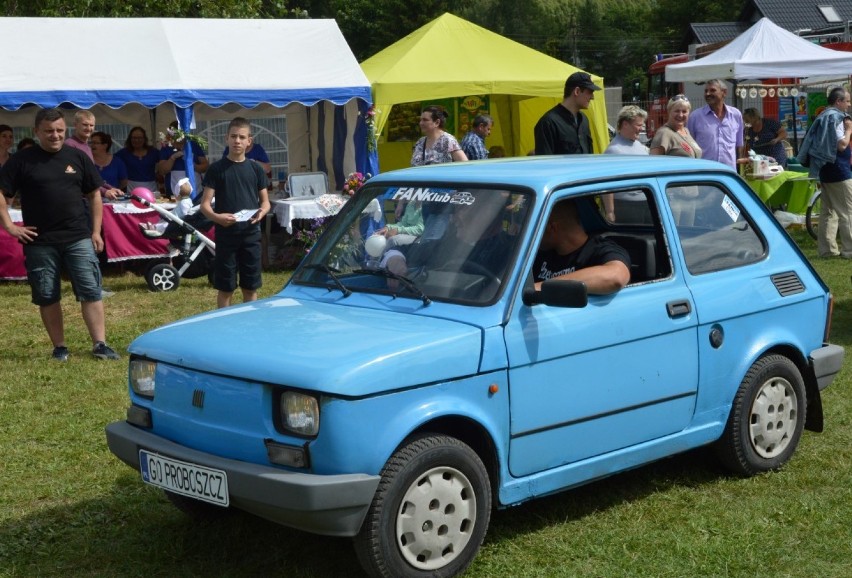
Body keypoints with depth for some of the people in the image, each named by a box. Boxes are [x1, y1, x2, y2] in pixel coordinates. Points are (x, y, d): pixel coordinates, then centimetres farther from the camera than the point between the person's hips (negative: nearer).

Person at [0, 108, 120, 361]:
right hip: (40, 242, -1)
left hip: (79, 238, 1)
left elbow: (94, 195, 12)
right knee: (47, 297, 5)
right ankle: (59, 347, 15)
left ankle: (100, 344, 0)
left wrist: (96, 231, 7)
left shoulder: (78, 157, 6)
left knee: (91, 291, -3)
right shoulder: (22, 160, 0)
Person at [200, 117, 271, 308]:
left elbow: (265, 201, 12)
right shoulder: (217, 168, 0)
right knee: (225, 288, 2)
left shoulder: (256, 169, 8)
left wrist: (262, 212, -12)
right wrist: (216, 217, -24)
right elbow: (205, 204, -3)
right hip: (225, 235, -2)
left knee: (251, 287, 9)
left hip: (251, 235, 3)